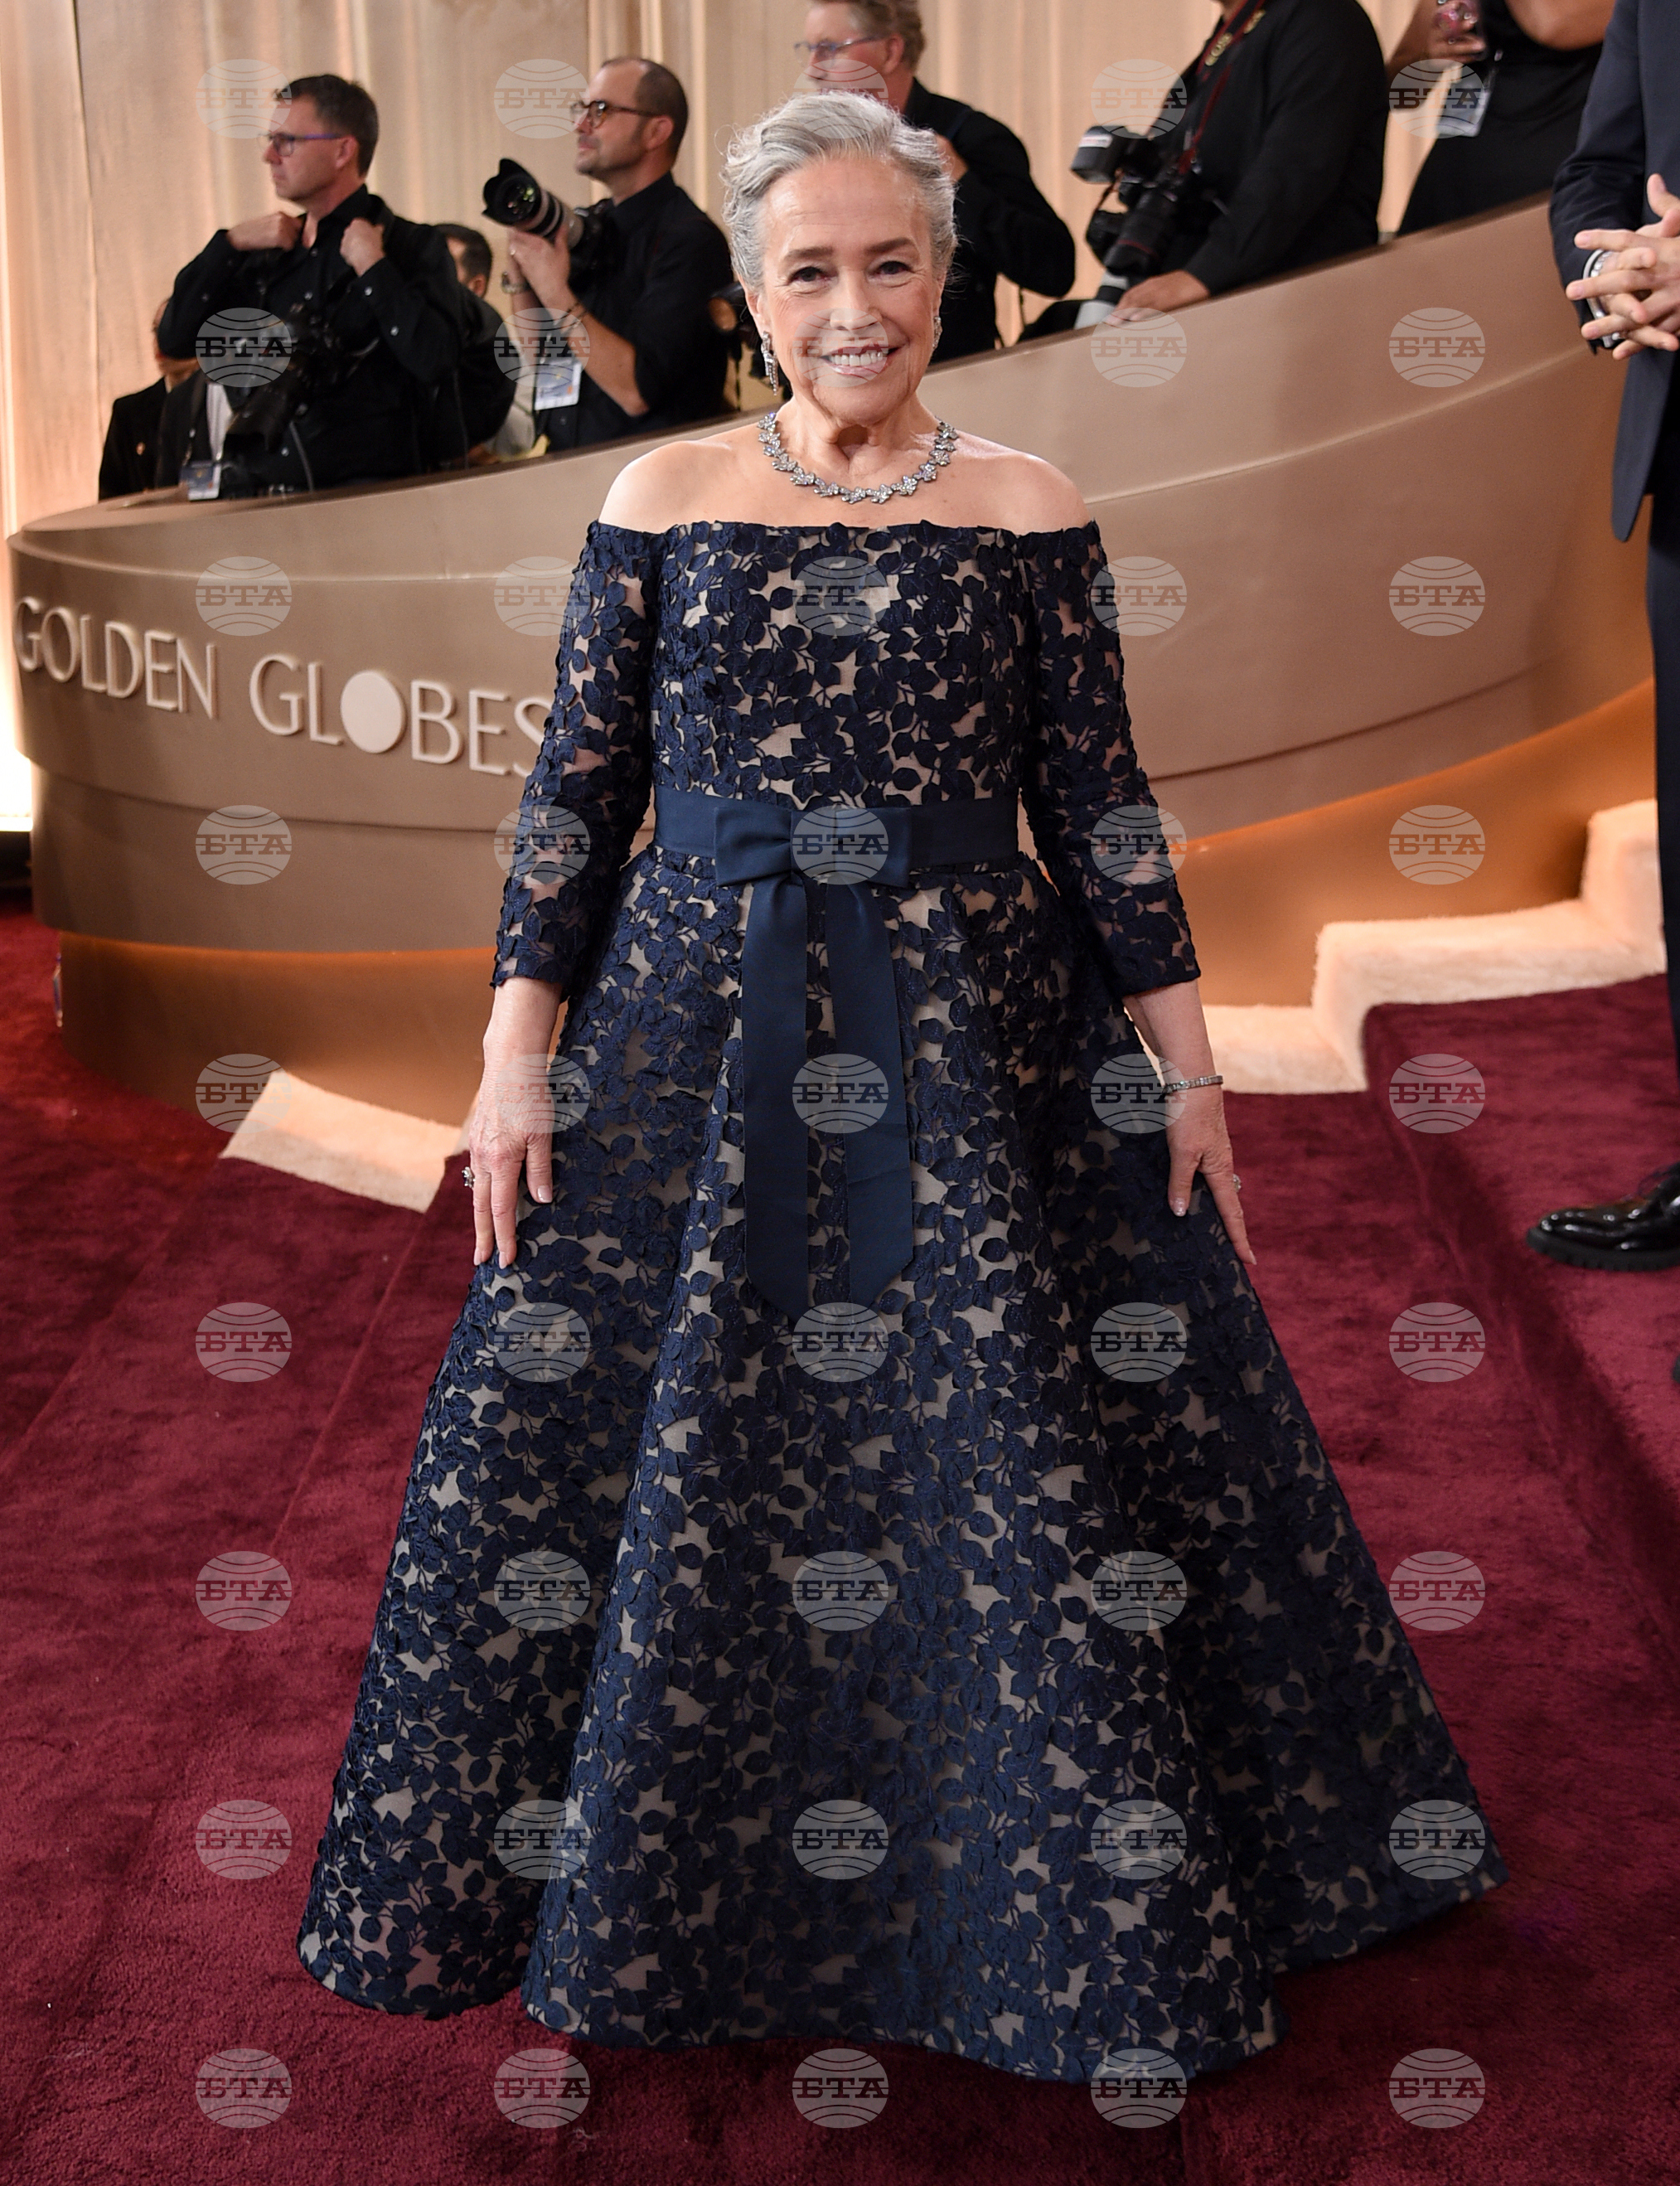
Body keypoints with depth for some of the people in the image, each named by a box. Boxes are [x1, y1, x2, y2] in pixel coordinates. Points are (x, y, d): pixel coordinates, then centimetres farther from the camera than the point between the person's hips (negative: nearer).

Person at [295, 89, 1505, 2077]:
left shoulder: (1025, 510, 2)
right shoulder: (661, 500, 3)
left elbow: (1100, 798, 4)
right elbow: (573, 790, 3)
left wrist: (1183, 1057, 2)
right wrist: (517, 1054, -2)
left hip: (976, 1037, 0)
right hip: (692, 1033, 1)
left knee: (1037, 1459, 4)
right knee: (623, 1452, 6)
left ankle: (1107, 1892, 26)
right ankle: (611, 1875, 30)